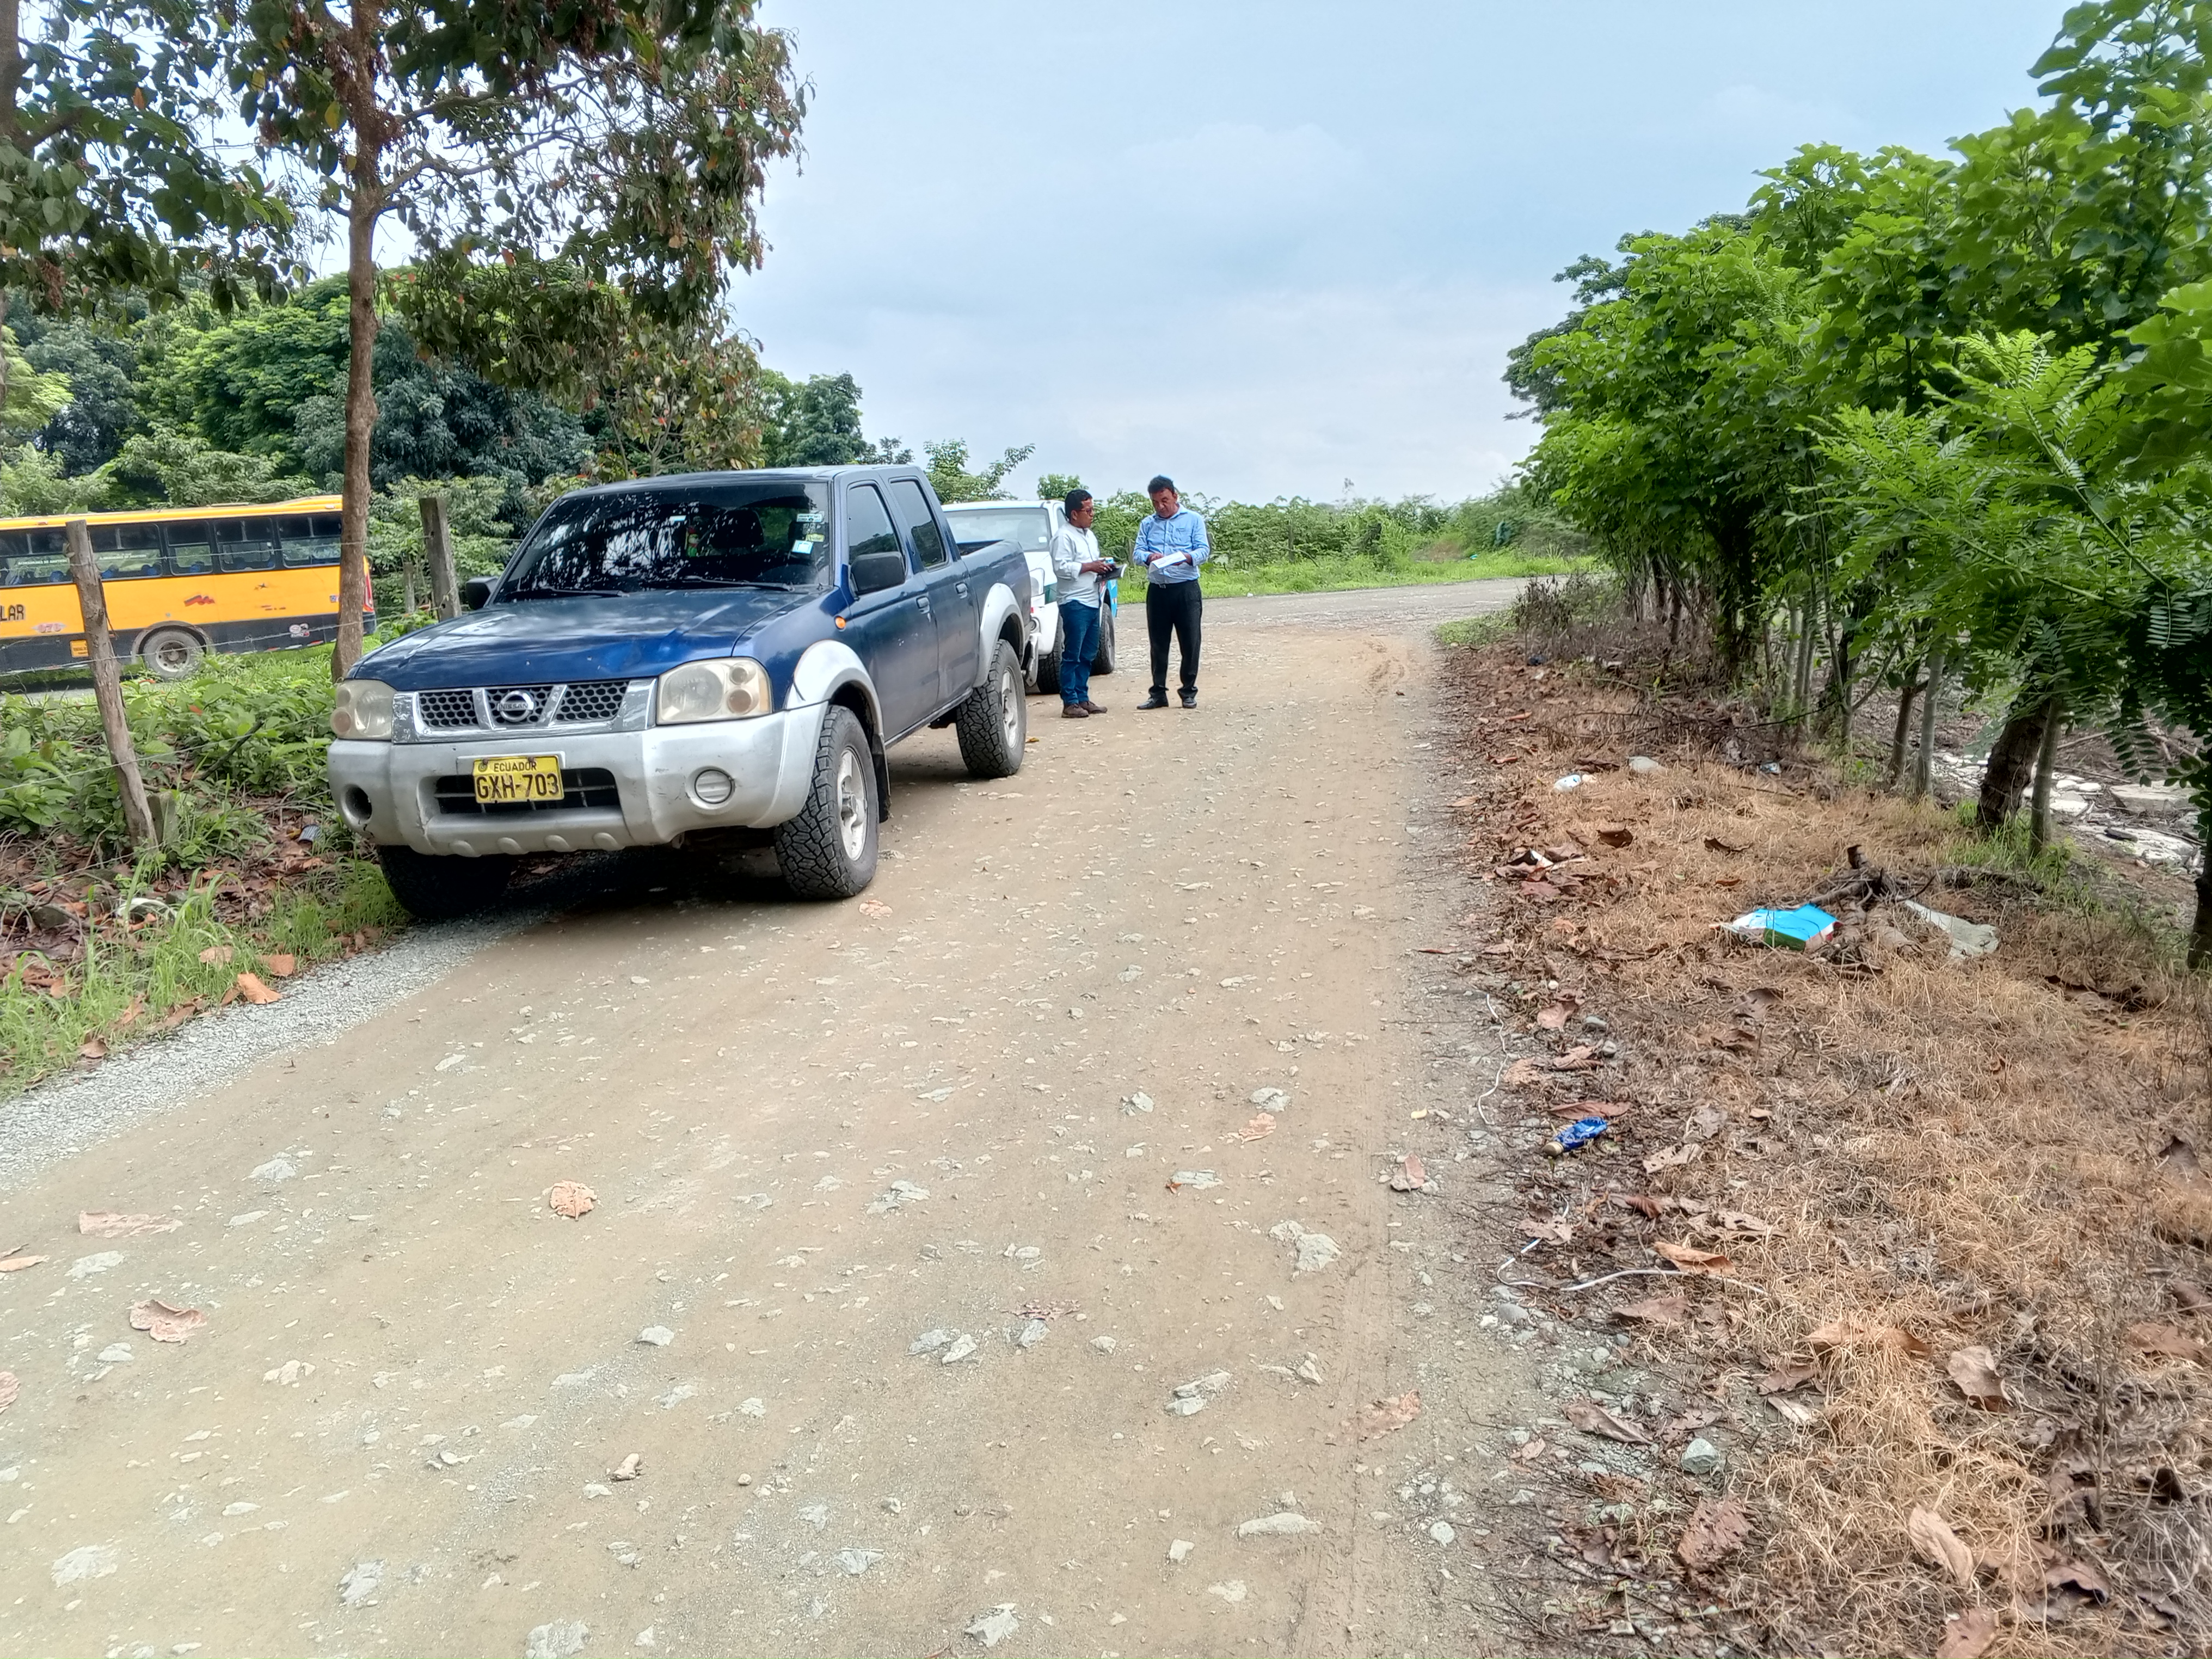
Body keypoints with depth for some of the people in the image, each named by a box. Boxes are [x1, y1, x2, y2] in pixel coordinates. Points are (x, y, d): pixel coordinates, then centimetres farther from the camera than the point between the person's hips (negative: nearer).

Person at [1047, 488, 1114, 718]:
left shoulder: (1089, 535, 21)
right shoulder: (1064, 536, -9)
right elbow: (1061, 568, -18)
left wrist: (1103, 568, 12)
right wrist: (1090, 566, -17)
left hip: (1092, 602, 9)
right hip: (1075, 604, -9)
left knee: (1088, 655, 11)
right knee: (1072, 656, -7)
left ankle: (1082, 698, 17)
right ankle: (1070, 703, -6)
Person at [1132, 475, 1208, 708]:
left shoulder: (1193, 520, 6)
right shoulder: (1147, 524, 15)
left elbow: (1204, 550, -4)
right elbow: (1137, 552, 4)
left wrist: (1188, 557, -25)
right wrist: (1149, 557, -19)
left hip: (1186, 590, -3)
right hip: (1157, 590, 3)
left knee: (1190, 643, -1)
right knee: (1158, 644, 6)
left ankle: (1189, 692, 8)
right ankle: (1158, 693, 13)